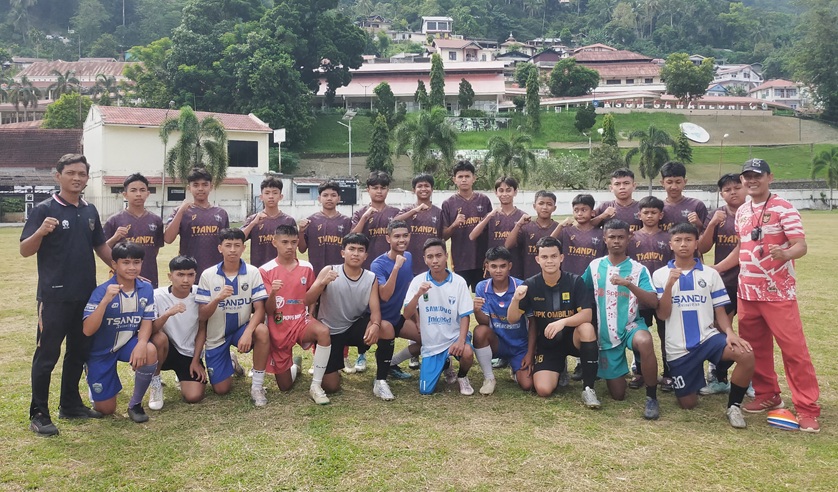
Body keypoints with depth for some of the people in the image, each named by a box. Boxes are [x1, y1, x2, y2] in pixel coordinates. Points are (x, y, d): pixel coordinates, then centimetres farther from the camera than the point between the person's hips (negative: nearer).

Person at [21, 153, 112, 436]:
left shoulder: (90, 211, 10)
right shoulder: (44, 210, -7)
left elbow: (101, 247, 19)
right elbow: (25, 251, -11)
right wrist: (40, 232, -30)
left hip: (86, 295, 6)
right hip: (54, 296, -6)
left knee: (80, 351, 14)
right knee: (47, 354, 0)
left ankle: (70, 404, 27)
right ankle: (38, 414, 9)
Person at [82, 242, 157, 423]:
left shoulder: (146, 289, -13)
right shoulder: (102, 291, -24)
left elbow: (146, 322, -9)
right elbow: (88, 330, -30)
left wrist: (141, 343, -31)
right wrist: (105, 300, -43)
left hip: (127, 343, 2)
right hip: (101, 350, -2)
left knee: (150, 351, -34)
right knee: (106, 410, 3)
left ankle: (135, 404, -9)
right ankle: (93, 379, 39)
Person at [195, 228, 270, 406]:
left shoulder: (252, 272, -11)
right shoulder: (208, 275, -10)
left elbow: (259, 309, -15)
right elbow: (202, 316, -10)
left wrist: (248, 333, -33)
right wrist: (217, 299, -30)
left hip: (241, 328, 0)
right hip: (216, 335, 1)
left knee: (262, 331, -36)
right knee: (221, 389, -1)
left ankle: (257, 385, -17)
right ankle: (229, 365, 36)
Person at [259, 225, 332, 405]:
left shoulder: (306, 267, 0)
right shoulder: (265, 270, -8)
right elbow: (268, 311, -12)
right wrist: (272, 293, -30)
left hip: (300, 322, 1)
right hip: (277, 329, -1)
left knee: (323, 331, -36)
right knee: (285, 386, 4)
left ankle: (316, 386, -22)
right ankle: (294, 366, 42)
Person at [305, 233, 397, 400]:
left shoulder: (371, 279, -6)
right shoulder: (329, 271, -12)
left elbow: (375, 310, -13)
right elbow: (307, 301, -17)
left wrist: (375, 325, -37)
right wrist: (323, 283, -36)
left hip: (354, 327, 2)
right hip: (329, 332, -2)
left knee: (386, 328, -29)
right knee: (331, 387, -8)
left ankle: (380, 381, -13)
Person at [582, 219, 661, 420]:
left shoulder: (638, 269, -4)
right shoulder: (594, 266, 2)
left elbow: (653, 302, -16)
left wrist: (629, 284, -29)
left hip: (631, 325, -2)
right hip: (606, 334, 2)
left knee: (645, 342, -41)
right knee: (618, 394, 3)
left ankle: (652, 397, -20)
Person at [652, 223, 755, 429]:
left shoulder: (710, 274, 4)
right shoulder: (660, 275, 0)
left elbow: (720, 311, 5)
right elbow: (662, 315, -7)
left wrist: (730, 333, -16)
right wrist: (669, 285, -20)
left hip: (708, 338, 1)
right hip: (678, 348, -1)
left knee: (746, 355, -29)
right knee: (688, 404, 3)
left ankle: (733, 406, -6)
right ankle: (693, 383, 40)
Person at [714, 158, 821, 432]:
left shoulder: (784, 209, -9)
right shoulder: (742, 212, 11)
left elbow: (801, 246, -16)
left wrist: (785, 254, -37)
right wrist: (714, 269, 15)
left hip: (779, 293, -6)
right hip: (747, 292, 6)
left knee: (794, 349, -6)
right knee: (755, 348, 13)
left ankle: (807, 409, 1)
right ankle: (767, 396, 28)